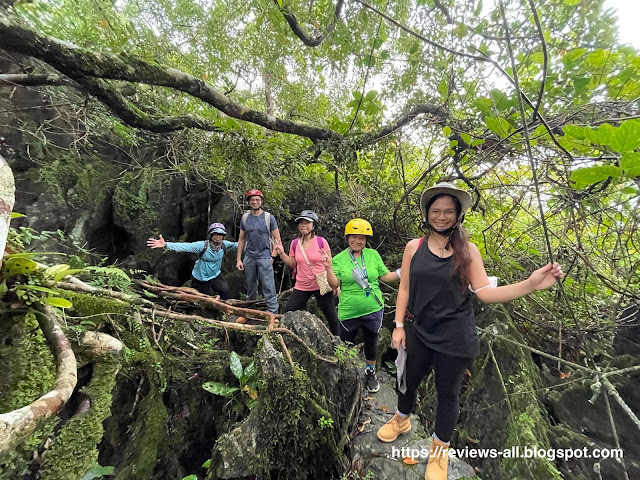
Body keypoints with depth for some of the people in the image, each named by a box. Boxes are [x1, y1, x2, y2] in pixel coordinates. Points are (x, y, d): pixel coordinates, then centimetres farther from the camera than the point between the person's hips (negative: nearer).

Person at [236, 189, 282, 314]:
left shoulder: (268, 217, -3)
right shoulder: (245, 218, 7)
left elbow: (277, 239, -2)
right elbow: (241, 239, 11)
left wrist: (273, 256, -10)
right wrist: (239, 259, 6)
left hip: (264, 257, -4)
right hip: (249, 257, 4)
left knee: (268, 288, -7)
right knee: (250, 287, 16)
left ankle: (273, 313, -2)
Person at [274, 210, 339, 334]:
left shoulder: (321, 241, -8)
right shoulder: (295, 243, 2)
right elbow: (293, 264, 8)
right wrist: (282, 254, -6)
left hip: (321, 286, -3)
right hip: (301, 287, 4)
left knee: (331, 315, 8)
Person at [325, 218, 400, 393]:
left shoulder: (373, 255, 0)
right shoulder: (339, 259, -5)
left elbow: (385, 276, 5)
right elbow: (335, 284, -9)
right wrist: (329, 268, -23)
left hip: (373, 309, 2)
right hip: (349, 312, -1)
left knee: (371, 341, 19)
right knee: (345, 343, 14)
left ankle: (370, 372, 43)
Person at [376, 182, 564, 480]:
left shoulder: (467, 250, -7)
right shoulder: (414, 247, -6)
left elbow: (485, 293, -8)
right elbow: (405, 288, -2)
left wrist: (531, 285, -21)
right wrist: (399, 326, -2)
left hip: (455, 340, -1)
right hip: (418, 333, 2)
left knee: (447, 393, 17)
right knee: (409, 381, 22)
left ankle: (439, 451, 44)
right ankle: (401, 421, 54)